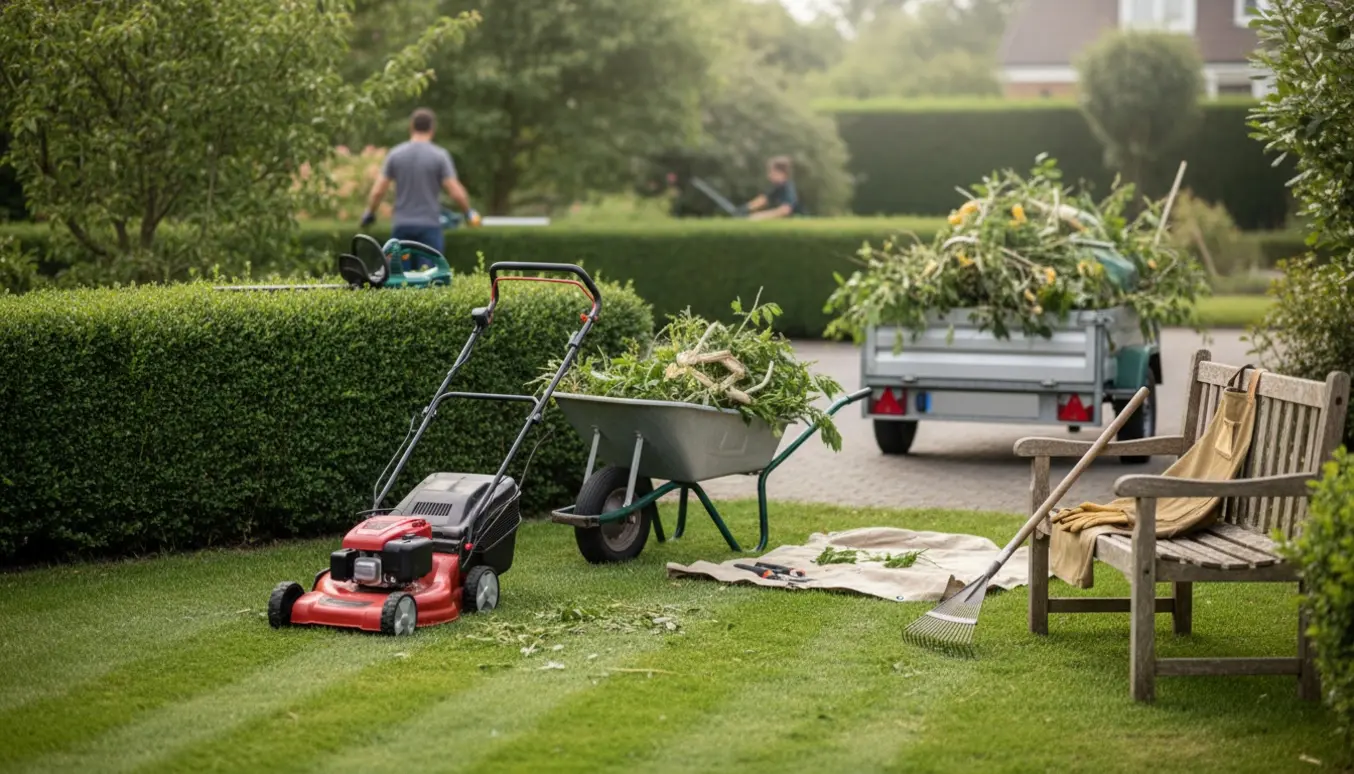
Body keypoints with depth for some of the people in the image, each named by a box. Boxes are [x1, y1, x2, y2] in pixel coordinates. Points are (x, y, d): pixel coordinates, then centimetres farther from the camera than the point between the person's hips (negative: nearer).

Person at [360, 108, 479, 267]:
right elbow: (456, 193, -9)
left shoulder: (395, 154, 2)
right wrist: (468, 213, 9)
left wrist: (370, 213, 19)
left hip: (401, 225, 3)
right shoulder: (440, 155, -6)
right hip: (429, 225, -2)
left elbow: (378, 191, 2)